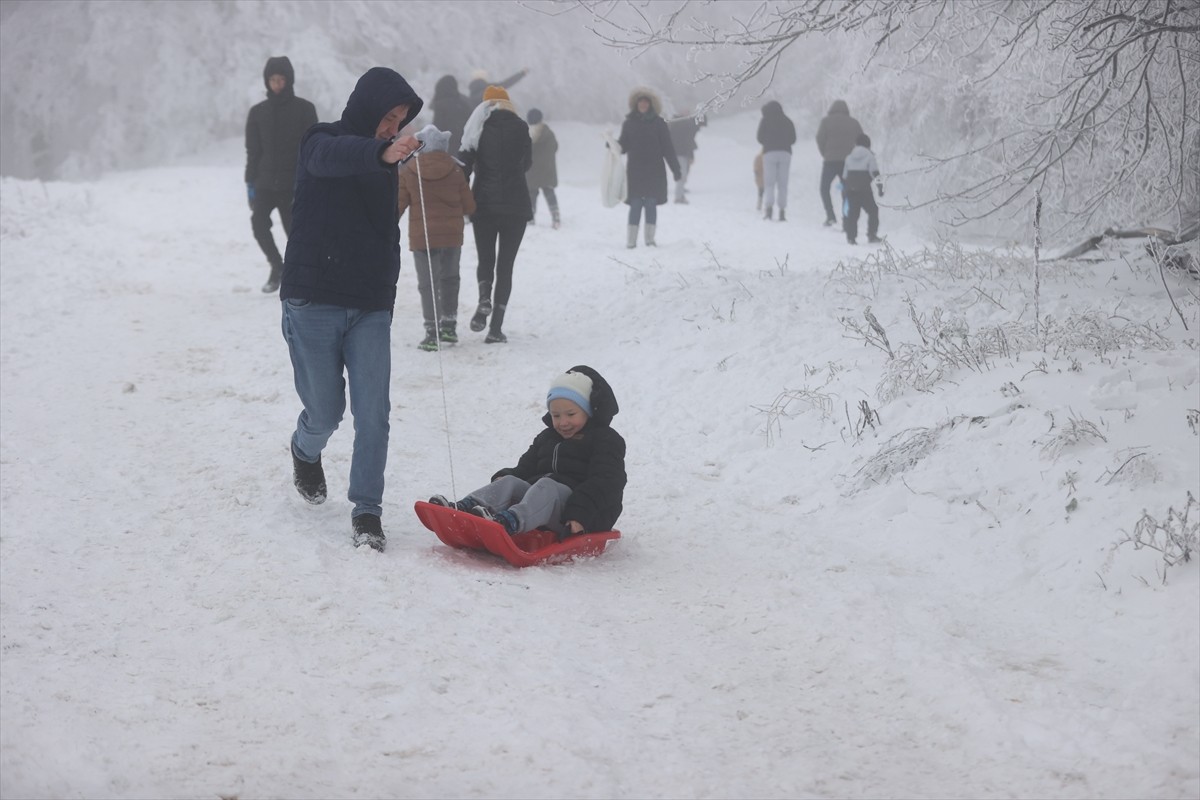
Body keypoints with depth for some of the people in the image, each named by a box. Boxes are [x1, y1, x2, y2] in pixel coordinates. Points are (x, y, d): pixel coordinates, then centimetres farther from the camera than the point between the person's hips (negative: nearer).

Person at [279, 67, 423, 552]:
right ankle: (306, 453, 38)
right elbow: (333, 157, -33)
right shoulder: (321, 143, -6)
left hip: (370, 308, 5)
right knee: (326, 411, 4)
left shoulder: (383, 163, 13)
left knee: (373, 415, -6)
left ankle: (367, 511, 1)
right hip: (314, 302, -5)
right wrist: (381, 153, -53)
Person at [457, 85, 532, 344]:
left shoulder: (477, 126, -1)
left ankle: (484, 299, -16)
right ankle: (496, 327, -3)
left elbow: (464, 164, -7)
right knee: (505, 264, 4)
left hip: (484, 203, 0)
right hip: (515, 205, 0)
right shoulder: (520, 127, -1)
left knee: (485, 259, 15)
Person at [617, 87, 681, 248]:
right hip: (635, 171, 0)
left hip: (654, 171, 0)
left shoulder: (658, 123, 2)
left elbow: (668, 148, 1)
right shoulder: (629, 123, 6)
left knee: (651, 204, 0)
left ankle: (650, 239, 4)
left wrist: (675, 169, -3)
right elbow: (623, 146, 6)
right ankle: (631, 240, -3)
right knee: (635, 205, -3)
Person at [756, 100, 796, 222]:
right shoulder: (787, 121, 13)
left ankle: (769, 207, -21)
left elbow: (760, 138, 4)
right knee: (782, 183, 3)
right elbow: (793, 139, 11)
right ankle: (782, 211, -3)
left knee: (769, 182, -3)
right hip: (785, 153, 2)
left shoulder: (765, 120, 6)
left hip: (770, 153, -2)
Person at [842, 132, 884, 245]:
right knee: (873, 211, 7)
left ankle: (851, 237, 3)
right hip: (864, 189, -4)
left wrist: (844, 186, 33)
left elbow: (844, 175, 19)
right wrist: (880, 186, -7)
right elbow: (875, 173, -9)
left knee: (852, 212, 8)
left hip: (850, 190, 4)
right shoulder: (869, 156, -1)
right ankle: (872, 235, 2)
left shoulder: (849, 157, 13)